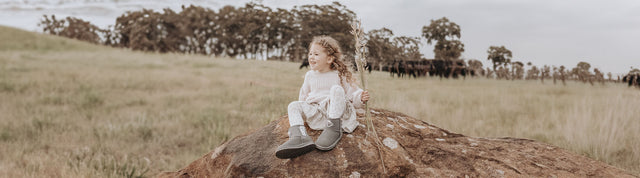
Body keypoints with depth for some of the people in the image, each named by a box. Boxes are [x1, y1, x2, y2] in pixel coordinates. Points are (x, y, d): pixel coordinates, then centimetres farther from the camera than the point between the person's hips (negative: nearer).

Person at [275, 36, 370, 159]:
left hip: (337, 112, -4)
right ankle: (299, 136, -42)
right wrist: (295, 116, 22)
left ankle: (334, 129, -36)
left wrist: (360, 98, -20)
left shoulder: (340, 75, 4)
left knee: (336, 90, -29)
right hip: (316, 114, 5)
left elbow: (352, 94, 2)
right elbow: (303, 97, 25)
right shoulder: (309, 76, 17)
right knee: (293, 106, -15)